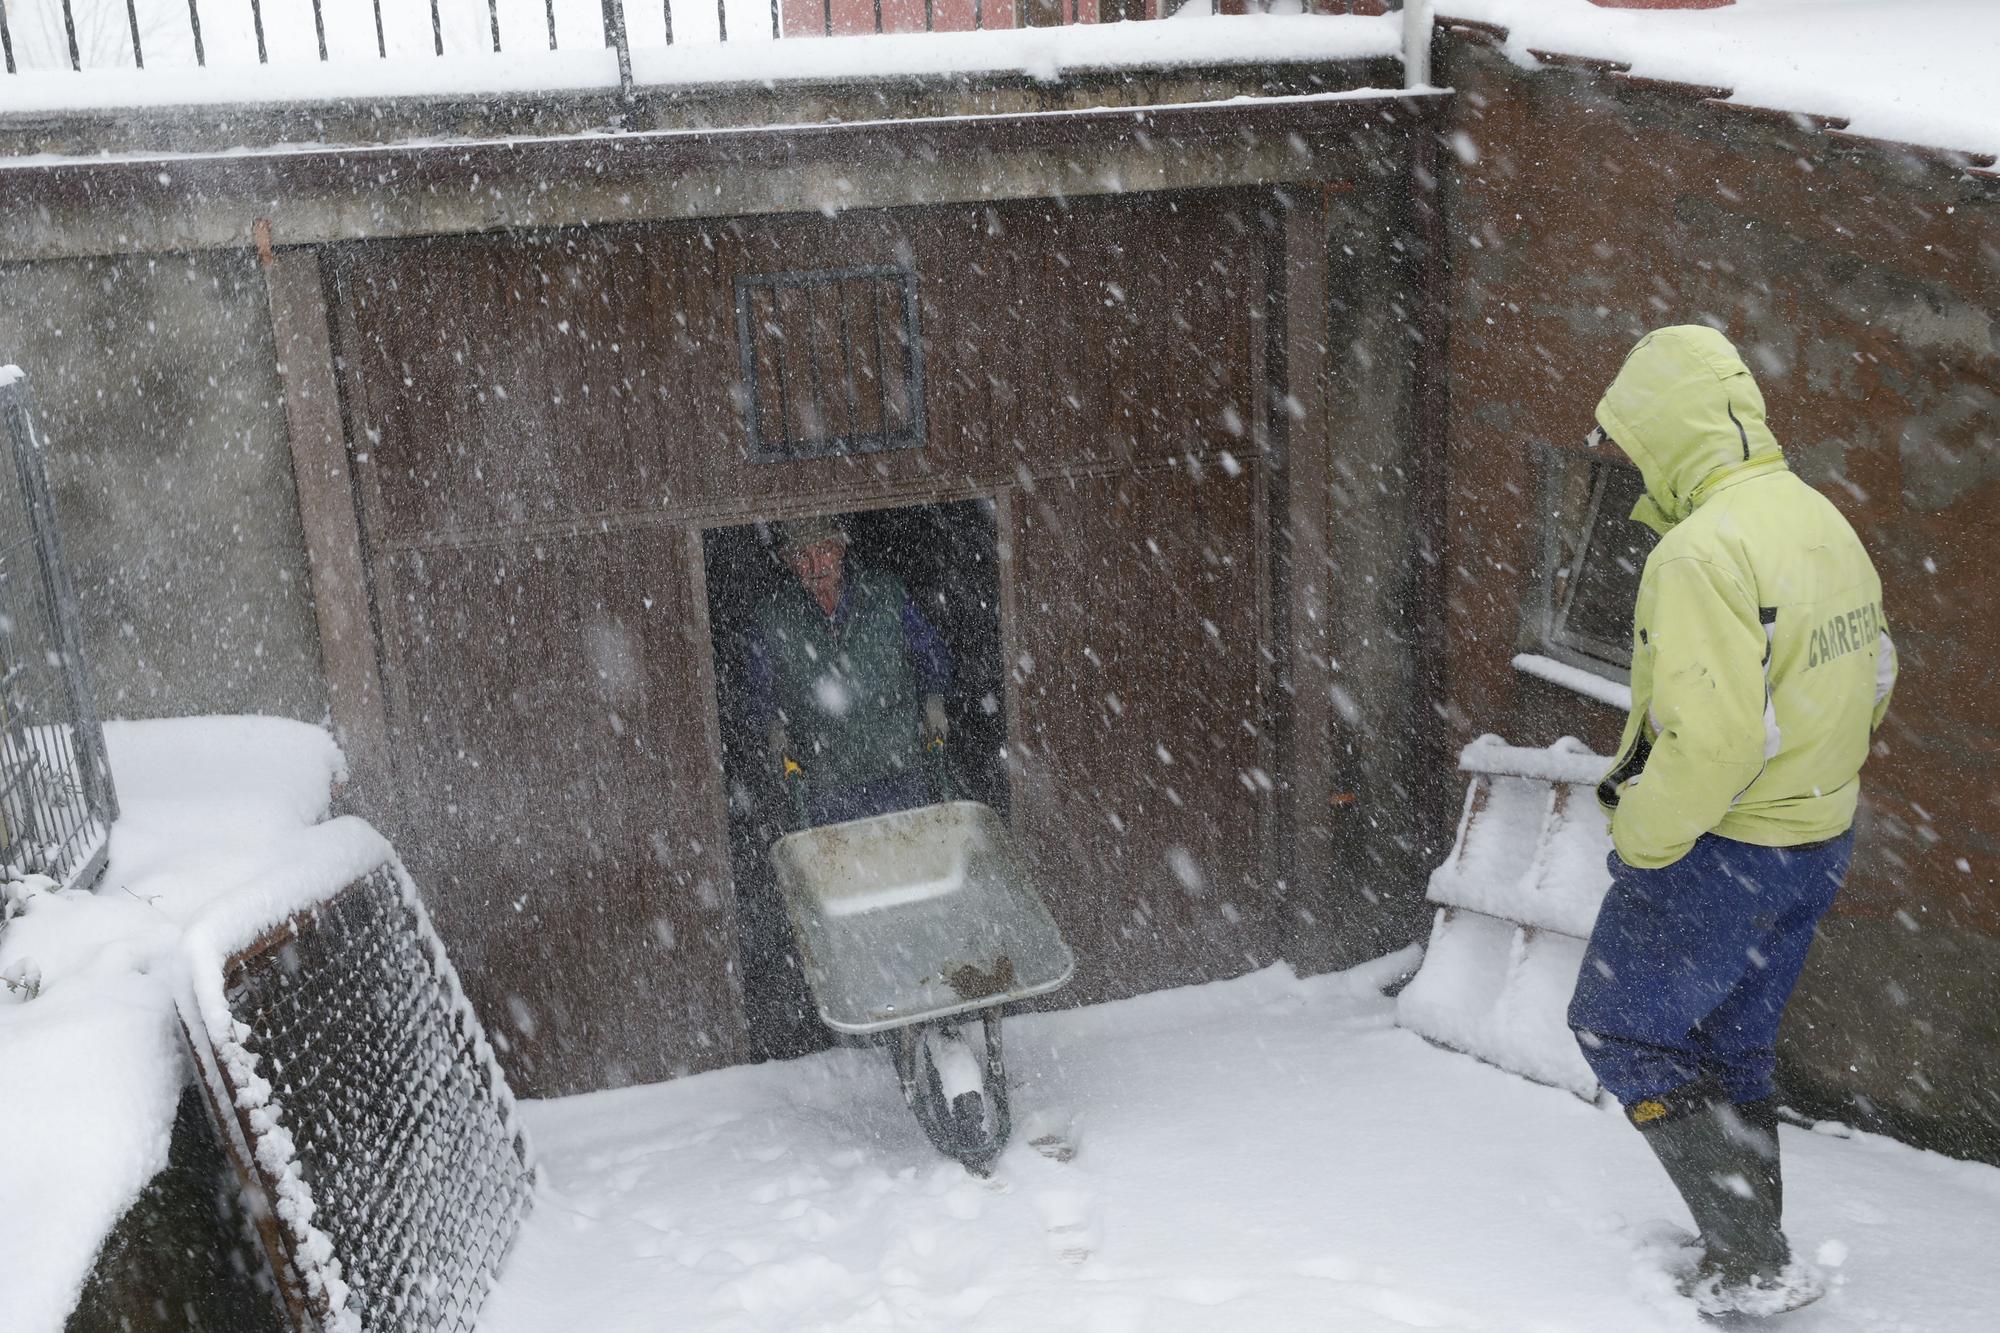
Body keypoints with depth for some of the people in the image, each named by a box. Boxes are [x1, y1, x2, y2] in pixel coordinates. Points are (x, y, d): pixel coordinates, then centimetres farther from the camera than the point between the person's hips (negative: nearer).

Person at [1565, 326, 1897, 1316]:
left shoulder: (1703, 549, -25)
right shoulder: (1825, 521, 6)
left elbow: (1710, 737, -30)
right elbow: (1871, 678, 16)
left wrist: (1641, 840, -16)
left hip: (1719, 852, -9)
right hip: (1820, 837, 9)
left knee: (1619, 1030, 7)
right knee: (1730, 1045, 21)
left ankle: (1755, 1267, 10)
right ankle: (1747, 1256, 34)